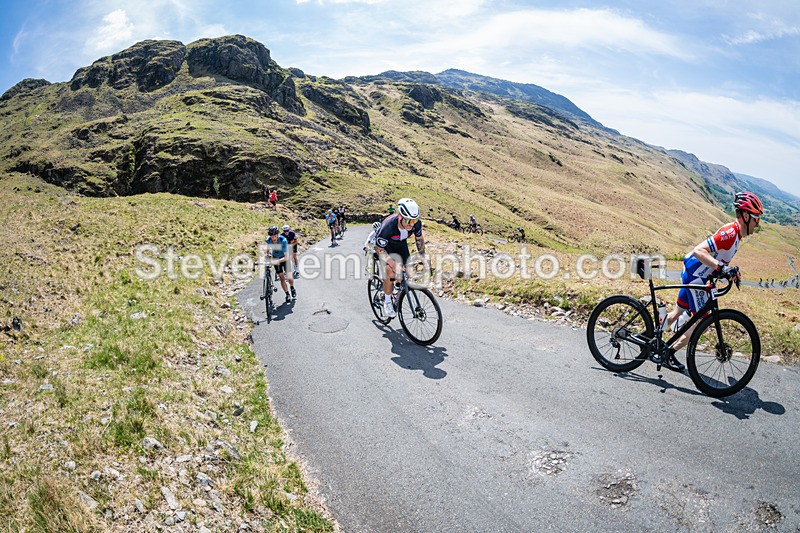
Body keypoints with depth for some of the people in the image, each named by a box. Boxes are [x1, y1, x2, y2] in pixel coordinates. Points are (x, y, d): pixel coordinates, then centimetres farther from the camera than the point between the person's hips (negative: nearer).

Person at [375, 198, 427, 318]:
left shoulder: (417, 223, -28)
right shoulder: (388, 226, -41)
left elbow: (419, 239, -6)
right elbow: (379, 249, -31)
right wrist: (394, 264, -41)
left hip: (401, 243, 5)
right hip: (385, 245, -4)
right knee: (391, 271, -22)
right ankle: (387, 302, -2)